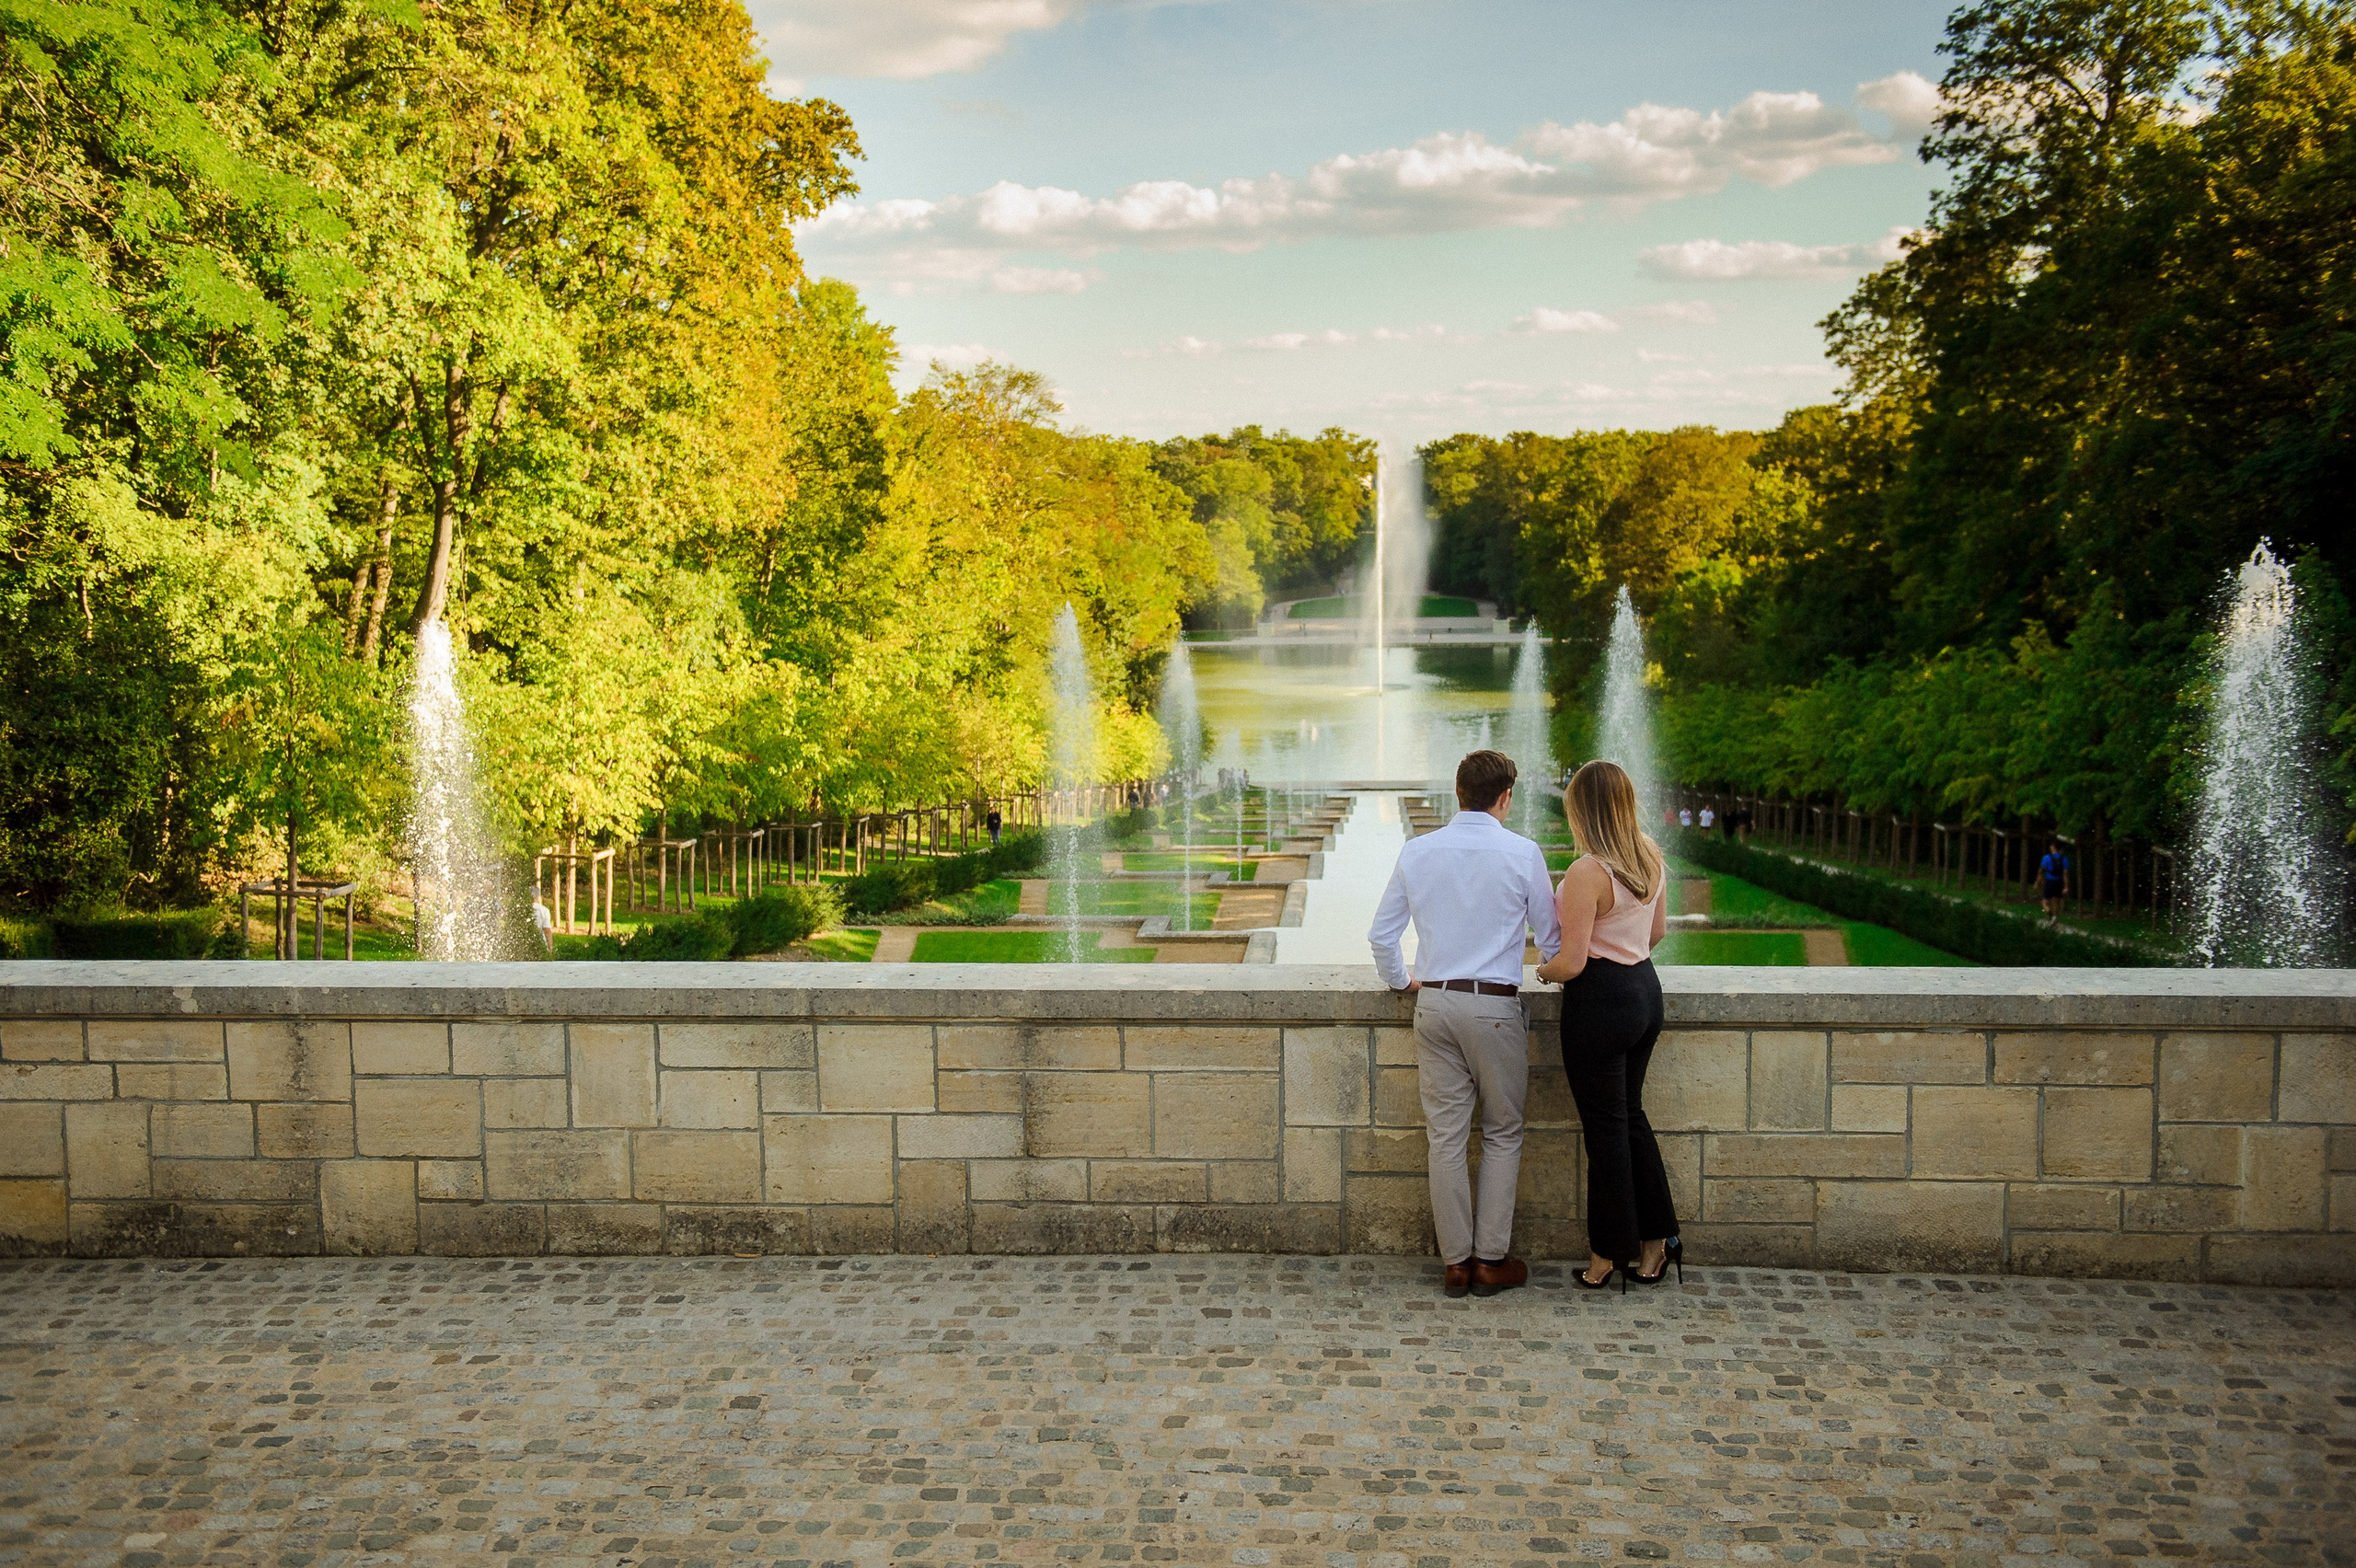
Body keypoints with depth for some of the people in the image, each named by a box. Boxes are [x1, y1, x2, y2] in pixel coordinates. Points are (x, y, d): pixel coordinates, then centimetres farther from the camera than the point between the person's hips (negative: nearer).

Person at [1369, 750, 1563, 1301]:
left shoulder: (1417, 851, 3)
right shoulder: (1522, 854, -6)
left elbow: (1381, 934, 8)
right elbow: (1551, 939, 1)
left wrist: (1401, 981, 24)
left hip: (1434, 1003, 3)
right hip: (1495, 1006, -3)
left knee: (1445, 1136, 7)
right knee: (1502, 1134, 10)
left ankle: (1455, 1261, 14)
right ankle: (1492, 1260, 11)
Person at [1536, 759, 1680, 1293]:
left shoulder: (1586, 873, -22)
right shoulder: (1651, 858, 3)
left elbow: (1571, 963, -21)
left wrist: (1544, 970, -1)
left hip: (1601, 1000, -8)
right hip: (1645, 988, 8)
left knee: (1605, 1126, 4)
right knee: (1630, 1113, 19)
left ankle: (1609, 1254, 17)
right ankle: (1656, 1240, 25)